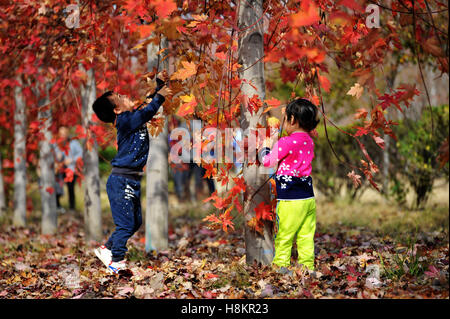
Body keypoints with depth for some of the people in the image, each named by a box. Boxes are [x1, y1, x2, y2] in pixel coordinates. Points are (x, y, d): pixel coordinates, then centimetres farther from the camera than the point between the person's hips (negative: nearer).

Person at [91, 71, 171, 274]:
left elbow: (148, 103, 22)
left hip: (130, 181, 9)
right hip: (122, 181, -9)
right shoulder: (125, 120, -15)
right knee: (126, 224, -3)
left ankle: (107, 249, 29)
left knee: (135, 222, 16)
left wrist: (160, 84, 13)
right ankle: (116, 262, 8)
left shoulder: (132, 118, 11)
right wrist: (160, 97, -17)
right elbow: (147, 112, -27)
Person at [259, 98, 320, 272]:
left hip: (290, 199, -7)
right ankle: (308, 266, 15)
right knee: (306, 235, 11)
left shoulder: (286, 142, -14)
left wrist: (263, 150, 15)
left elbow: (268, 161, -6)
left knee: (283, 235, 3)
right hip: (308, 197, 7)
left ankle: (280, 265, 7)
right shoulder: (309, 141, 7)